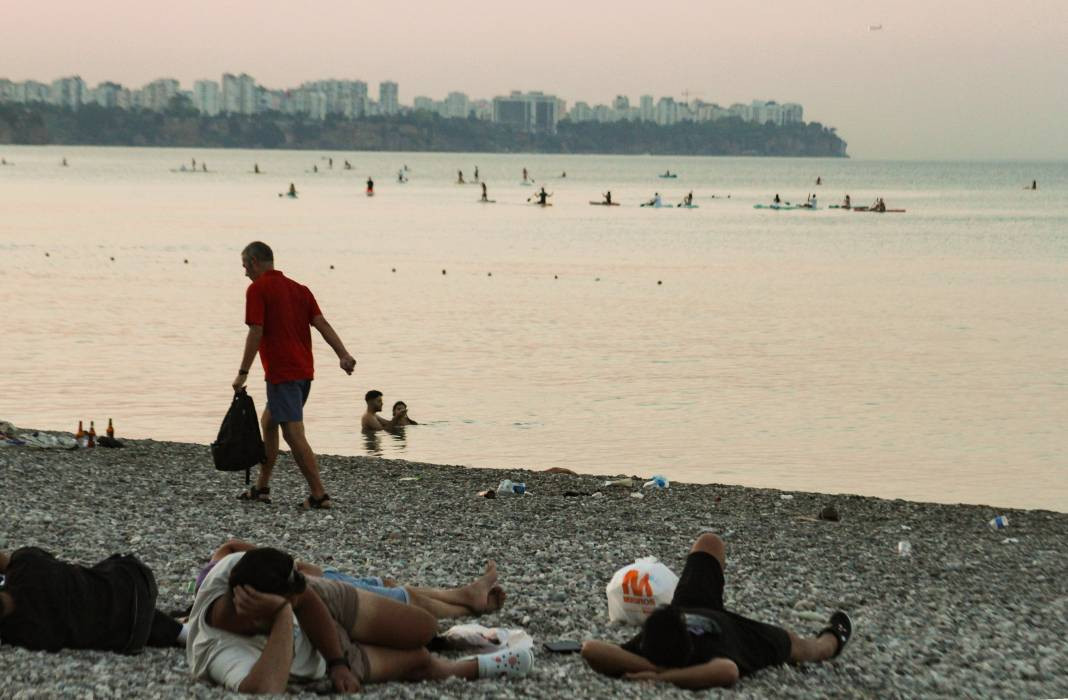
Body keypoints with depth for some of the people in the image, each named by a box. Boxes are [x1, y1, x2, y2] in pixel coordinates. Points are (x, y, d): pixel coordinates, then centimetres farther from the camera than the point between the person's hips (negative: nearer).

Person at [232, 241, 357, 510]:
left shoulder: (257, 289, -7)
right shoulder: (298, 288, 15)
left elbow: (256, 333, -14)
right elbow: (322, 323, 4)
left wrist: (243, 373, -11)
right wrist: (343, 354, -5)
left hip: (281, 374, -9)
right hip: (304, 370, 9)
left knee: (294, 436, -9)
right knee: (268, 422, 22)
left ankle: (319, 495, -13)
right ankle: (261, 488, 27)